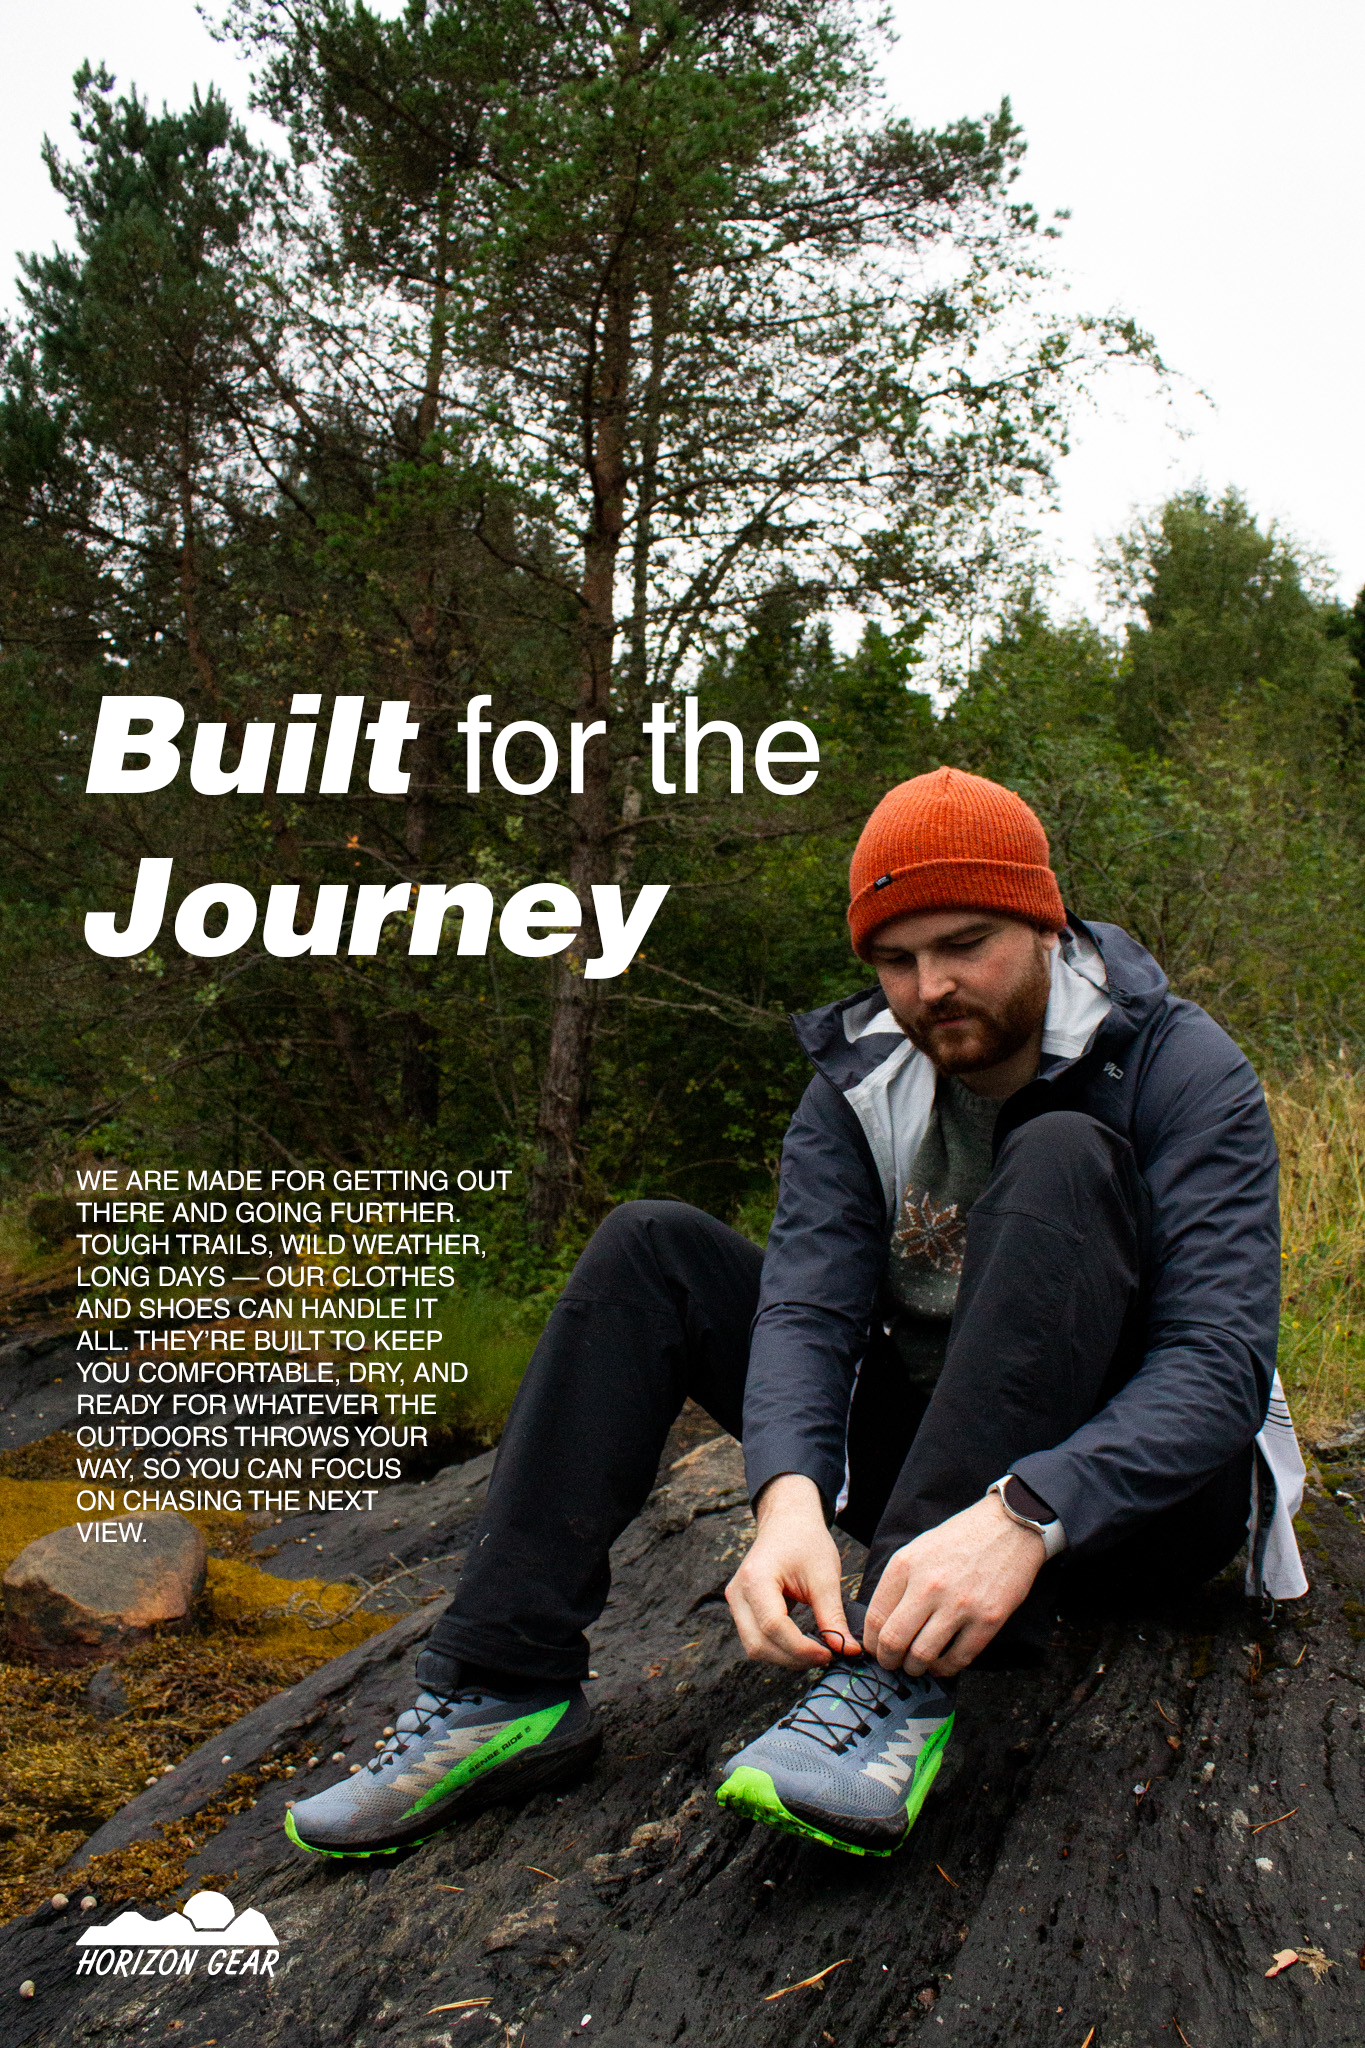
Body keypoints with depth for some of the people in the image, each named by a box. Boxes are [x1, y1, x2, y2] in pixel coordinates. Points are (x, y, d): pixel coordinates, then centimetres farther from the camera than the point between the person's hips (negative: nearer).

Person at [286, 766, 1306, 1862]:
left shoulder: (1182, 1067, -15)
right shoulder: (854, 1091, -2)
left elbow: (1222, 1362, -26)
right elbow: (810, 1306, -15)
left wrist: (1024, 1518, -43)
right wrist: (790, 1494, -37)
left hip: (1147, 1485, -4)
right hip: (942, 1467, 4)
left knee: (1061, 1161, -30)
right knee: (655, 1248, -8)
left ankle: (902, 1686, -39)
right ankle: (503, 1682, -17)